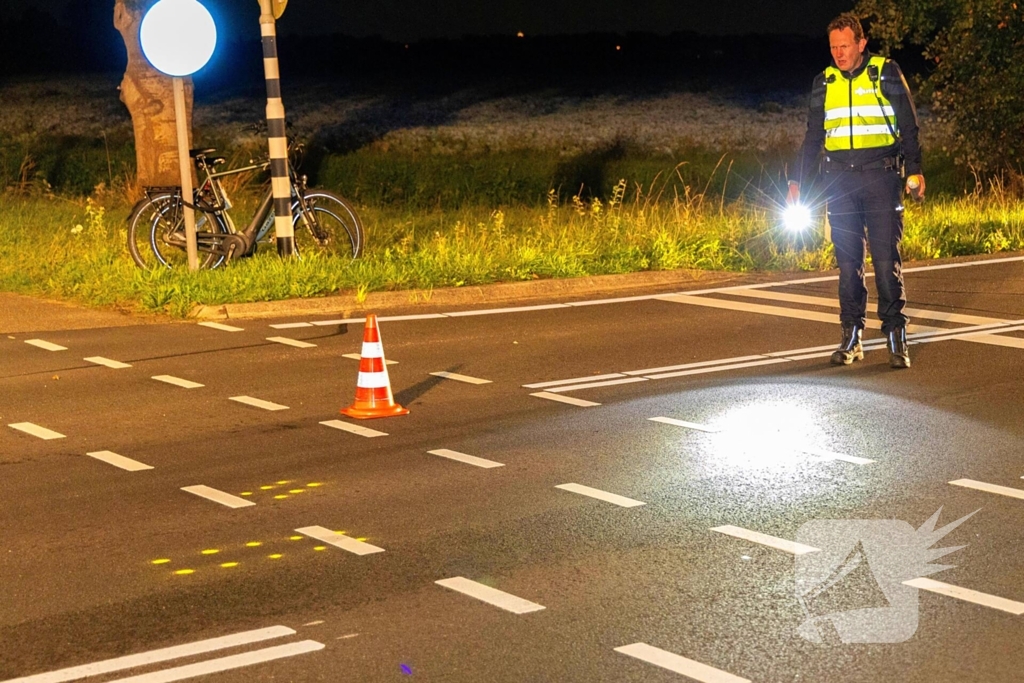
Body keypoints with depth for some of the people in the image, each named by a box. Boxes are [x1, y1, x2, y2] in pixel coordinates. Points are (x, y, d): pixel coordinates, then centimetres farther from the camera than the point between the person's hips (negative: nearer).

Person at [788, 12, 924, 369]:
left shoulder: (886, 74, 1)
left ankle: (896, 336, 0)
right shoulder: (824, 83, 10)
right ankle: (851, 337, 9)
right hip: (839, 179, 3)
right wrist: (798, 180, 10)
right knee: (847, 261, 4)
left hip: (880, 176, -3)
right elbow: (813, 136, 16)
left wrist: (915, 170, -10)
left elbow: (908, 125, 1)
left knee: (886, 259, -6)